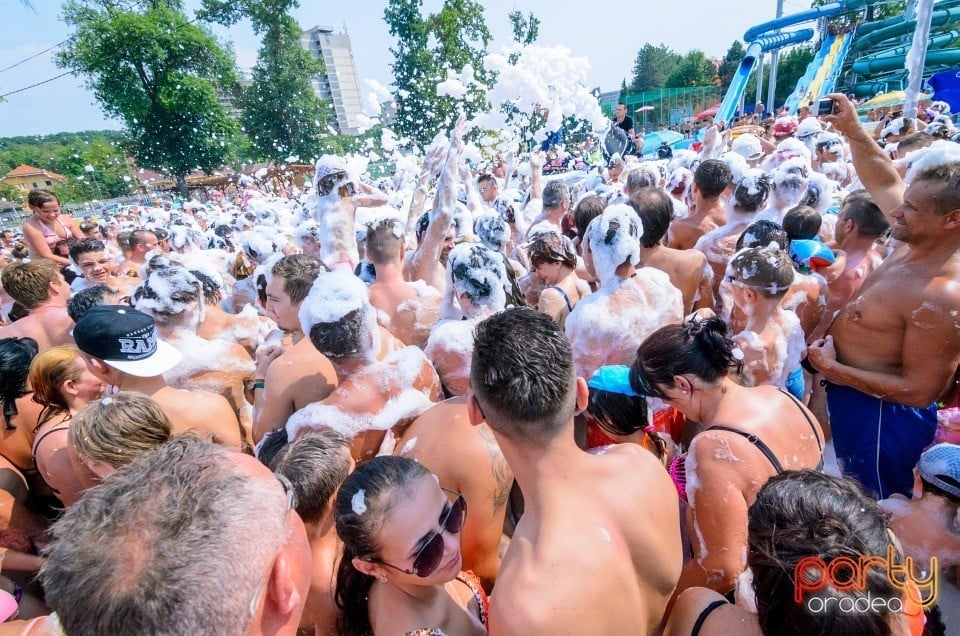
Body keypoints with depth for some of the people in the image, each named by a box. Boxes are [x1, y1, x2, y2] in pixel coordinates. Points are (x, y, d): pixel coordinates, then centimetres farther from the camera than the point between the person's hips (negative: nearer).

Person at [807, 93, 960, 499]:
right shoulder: (919, 245, -4)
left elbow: (920, 391, -26)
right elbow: (884, 182, 9)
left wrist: (832, 369, -23)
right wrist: (853, 131, 2)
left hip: (880, 416, -8)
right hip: (851, 398, 9)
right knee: (855, 496, 29)